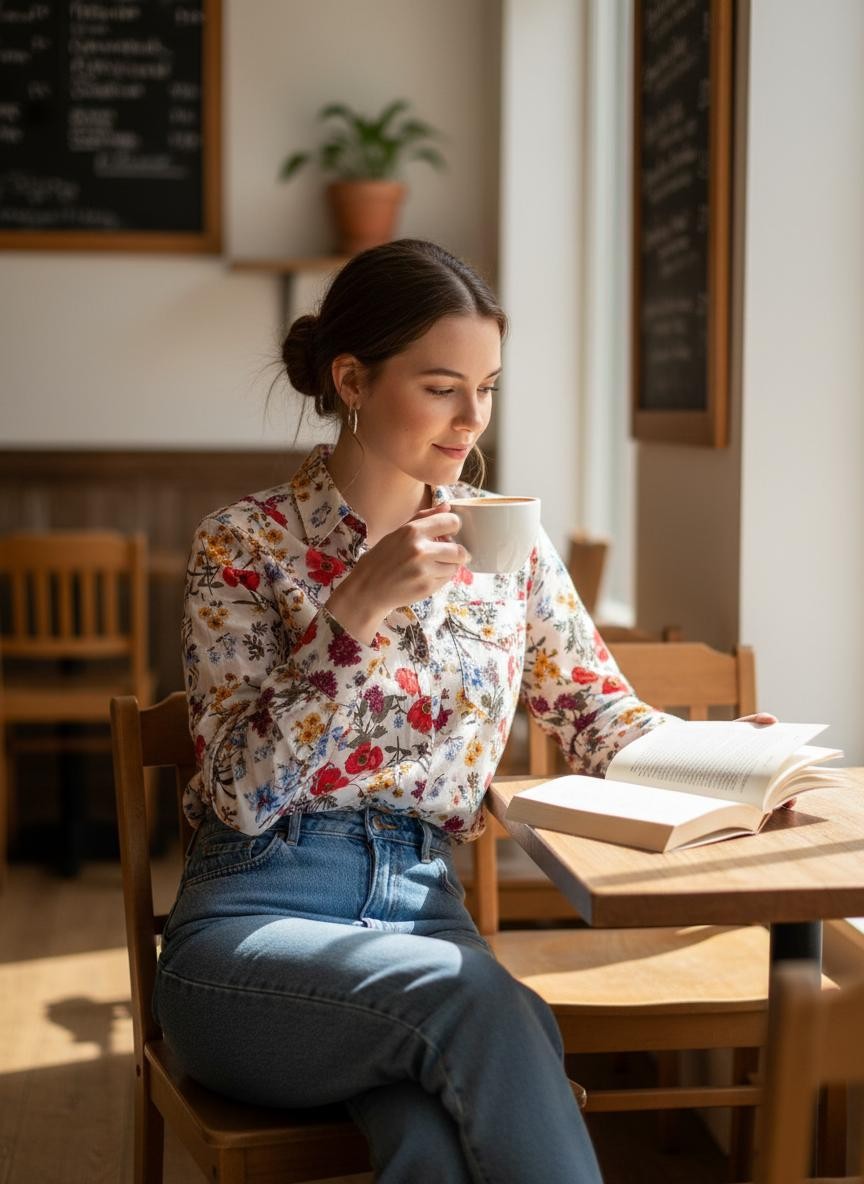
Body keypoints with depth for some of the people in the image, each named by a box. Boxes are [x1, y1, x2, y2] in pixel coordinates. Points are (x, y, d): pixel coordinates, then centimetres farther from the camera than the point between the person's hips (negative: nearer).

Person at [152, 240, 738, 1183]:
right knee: (473, 996, -34)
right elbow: (242, 790, -11)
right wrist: (356, 609, -21)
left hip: (424, 913, 3)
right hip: (255, 922, -2)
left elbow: (602, 717, 11)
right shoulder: (244, 546, -4)